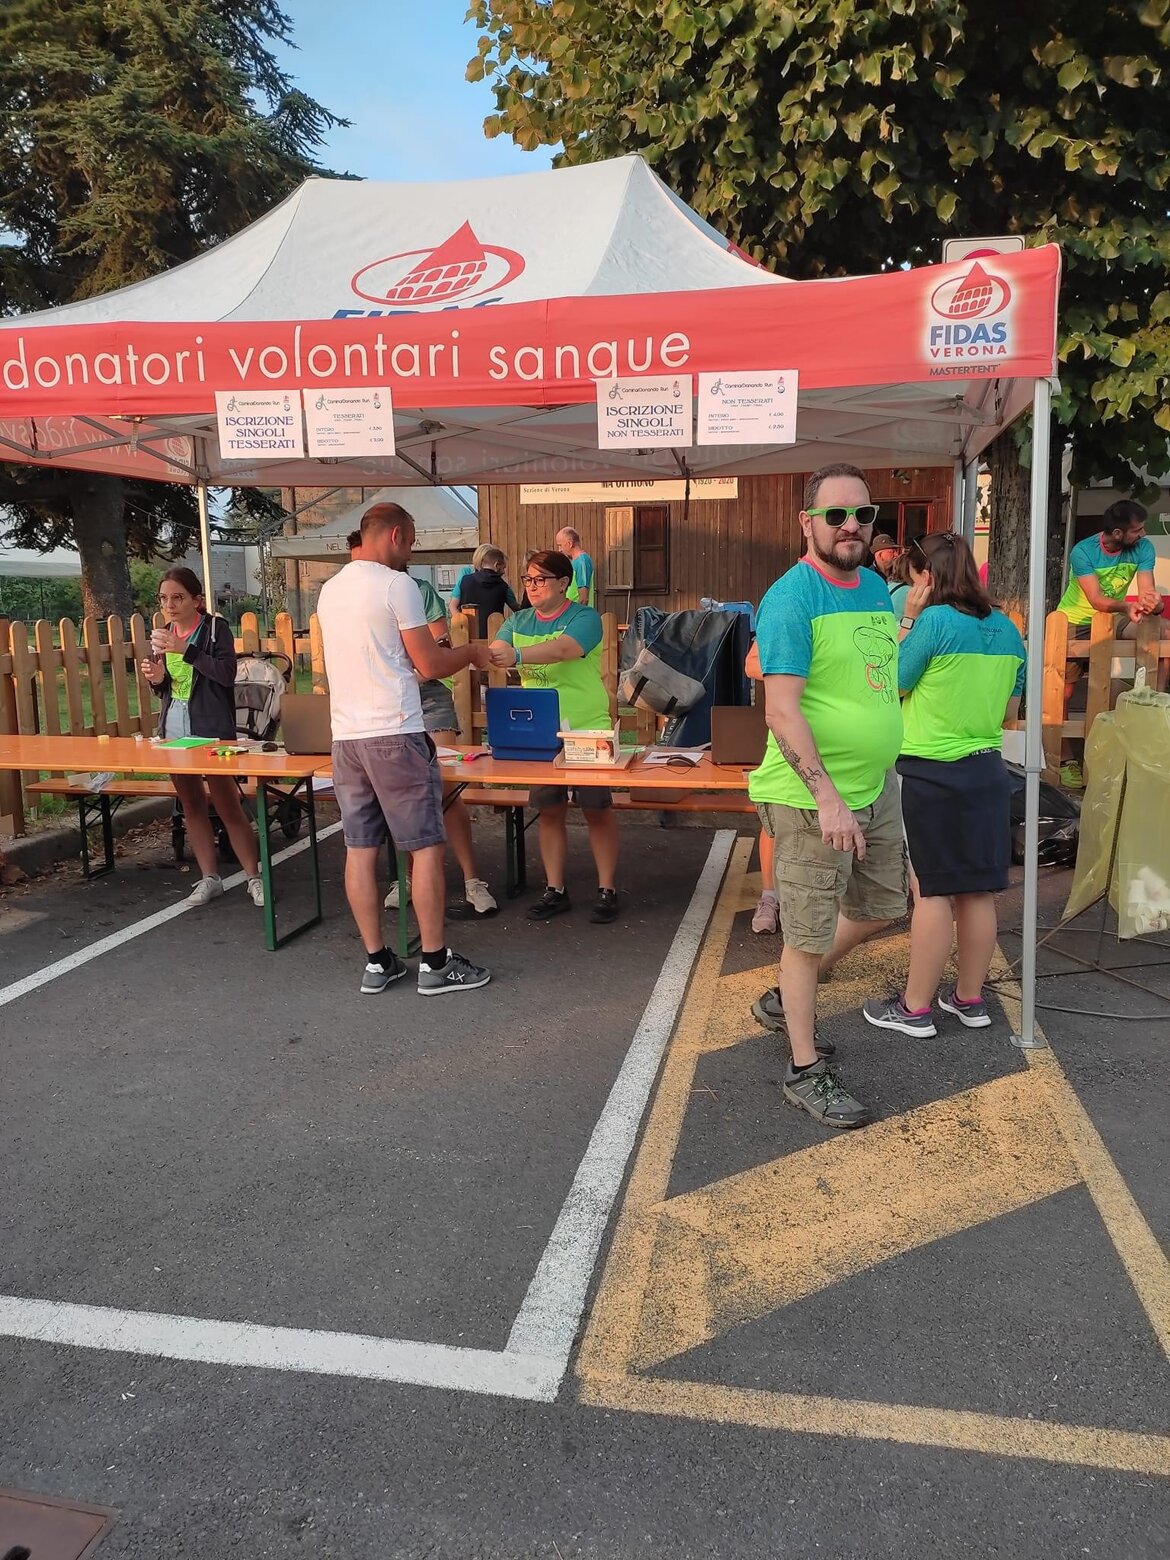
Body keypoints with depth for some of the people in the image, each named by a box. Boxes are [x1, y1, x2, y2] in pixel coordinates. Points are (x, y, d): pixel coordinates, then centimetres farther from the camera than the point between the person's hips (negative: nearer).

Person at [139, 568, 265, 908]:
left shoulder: (216, 628, -6)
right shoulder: (162, 636, 12)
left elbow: (227, 673, -20)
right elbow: (164, 689, 20)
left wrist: (186, 649, -25)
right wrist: (156, 679, -2)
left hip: (211, 729, -6)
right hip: (174, 728, 6)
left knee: (227, 805, -6)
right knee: (191, 805, 10)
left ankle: (254, 877, 2)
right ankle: (209, 878, 18)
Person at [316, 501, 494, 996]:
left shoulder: (329, 590, 14)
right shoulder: (397, 584, -9)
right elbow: (430, 664, -8)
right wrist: (471, 653, 11)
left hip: (345, 736, 7)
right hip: (394, 735, -7)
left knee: (360, 848, 8)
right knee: (425, 846, 1)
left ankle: (377, 962, 15)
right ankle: (435, 963, 7)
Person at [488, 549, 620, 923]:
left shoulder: (584, 618, -10)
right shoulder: (518, 622, 9)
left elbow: (562, 649, -30)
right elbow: (497, 649, -6)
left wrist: (517, 655, -45)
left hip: (587, 729, -5)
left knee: (597, 810, 2)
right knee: (549, 811, 8)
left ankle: (607, 889, 12)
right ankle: (555, 890, 18)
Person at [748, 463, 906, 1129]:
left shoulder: (877, 587, 10)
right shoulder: (792, 598, -16)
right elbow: (782, 709, -22)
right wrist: (828, 798, -28)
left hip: (878, 787, 9)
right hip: (811, 797, -9)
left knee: (882, 909, 21)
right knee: (810, 933, 3)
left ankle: (786, 998, 39)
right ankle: (806, 1070, 20)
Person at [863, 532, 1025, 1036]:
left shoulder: (934, 621, -14)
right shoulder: (1007, 629, 7)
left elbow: (893, 685, -3)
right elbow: (1010, 711, 14)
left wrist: (908, 620, -1)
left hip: (932, 773, -6)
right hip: (988, 770, 7)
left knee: (932, 892, 0)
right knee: (977, 891, 12)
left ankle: (915, 1008, 9)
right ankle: (970, 998, 24)